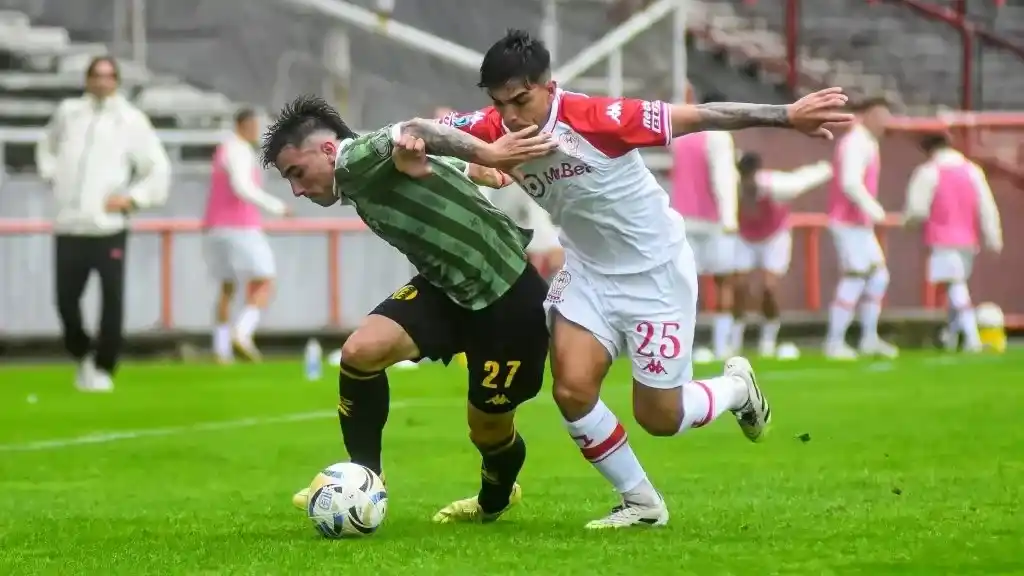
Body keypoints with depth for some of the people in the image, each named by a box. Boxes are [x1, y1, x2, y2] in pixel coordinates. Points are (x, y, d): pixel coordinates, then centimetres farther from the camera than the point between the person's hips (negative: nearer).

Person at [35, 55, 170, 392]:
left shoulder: (131, 120, 0)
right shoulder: (68, 112, 11)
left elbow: (158, 169, 2)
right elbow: (47, 146, 30)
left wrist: (133, 198, -8)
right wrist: (52, 175, 14)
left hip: (109, 227, -3)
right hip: (69, 227, 3)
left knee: (112, 301, -8)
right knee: (66, 300, 2)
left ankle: (103, 369, 3)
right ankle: (83, 357, 25)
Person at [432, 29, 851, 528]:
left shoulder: (597, 118, -29)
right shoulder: (496, 130, -15)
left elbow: (699, 117, -24)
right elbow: (421, 131, -25)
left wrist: (787, 117, -24)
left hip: (657, 272, -5)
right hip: (588, 272, 5)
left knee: (659, 419, 2)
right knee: (571, 389, -13)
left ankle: (737, 388, 36)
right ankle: (641, 503, 9)